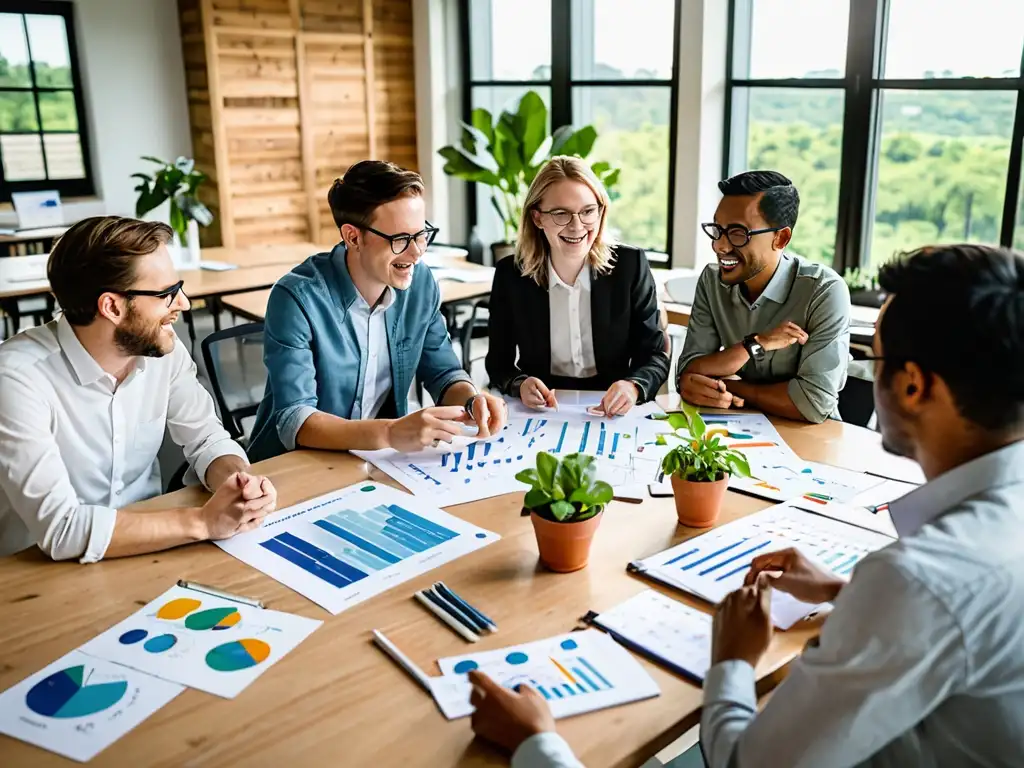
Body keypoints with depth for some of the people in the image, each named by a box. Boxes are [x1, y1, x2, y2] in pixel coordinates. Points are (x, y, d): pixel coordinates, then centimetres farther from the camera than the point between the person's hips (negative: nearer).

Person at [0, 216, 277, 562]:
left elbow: (207, 439, 2)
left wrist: (237, 479, -20)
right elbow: (60, 528, -28)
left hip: (146, 548, 6)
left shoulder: (164, 349, -7)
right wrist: (202, 521, -28)